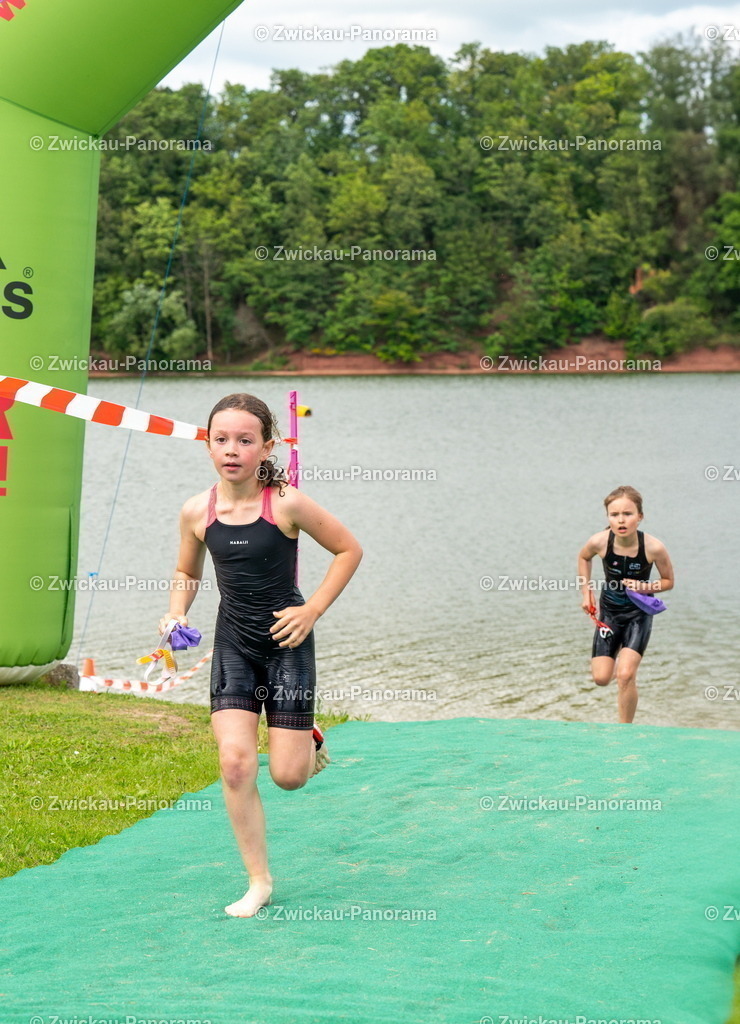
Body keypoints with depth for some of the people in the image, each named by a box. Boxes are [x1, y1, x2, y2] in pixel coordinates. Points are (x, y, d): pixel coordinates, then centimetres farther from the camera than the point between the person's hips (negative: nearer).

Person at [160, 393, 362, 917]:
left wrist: (312, 610, -9)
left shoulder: (287, 504, -16)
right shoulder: (197, 511, -5)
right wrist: (176, 614, -5)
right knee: (234, 761, -11)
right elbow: (186, 572, 14)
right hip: (233, 644, 3)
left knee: (287, 774, -2)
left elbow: (350, 549, -4)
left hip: (286, 642, -2)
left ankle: (308, 741, 37)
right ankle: (259, 881, 4)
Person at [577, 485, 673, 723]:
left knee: (625, 675, -16)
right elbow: (583, 557, 4)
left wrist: (644, 587, -26)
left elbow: (668, 581, -8)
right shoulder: (600, 542, -22)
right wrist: (586, 592, -1)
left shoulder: (653, 548, -26)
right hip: (609, 612, 2)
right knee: (601, 678, 2)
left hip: (639, 614, -2)